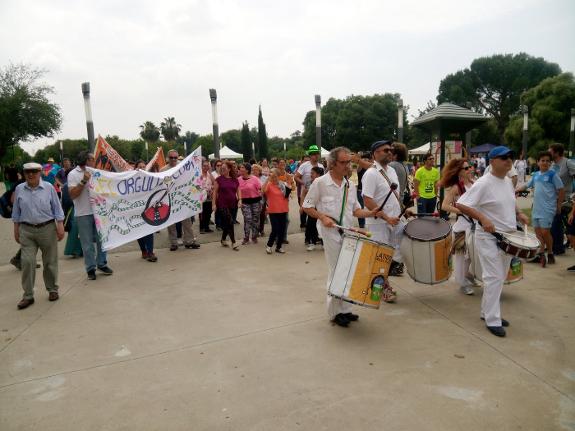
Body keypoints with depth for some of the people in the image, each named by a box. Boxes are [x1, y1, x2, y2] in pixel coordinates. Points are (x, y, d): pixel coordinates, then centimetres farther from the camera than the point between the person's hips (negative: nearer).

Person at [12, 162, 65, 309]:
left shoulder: (49, 188, -1)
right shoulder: (19, 189, 5)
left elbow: (57, 208, 1)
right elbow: (16, 211, 12)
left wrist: (60, 226, -4)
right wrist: (16, 229, 11)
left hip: (47, 228, -1)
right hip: (27, 230, 2)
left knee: (50, 262, 8)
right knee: (27, 262, -4)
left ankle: (52, 290, 23)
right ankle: (28, 295, 5)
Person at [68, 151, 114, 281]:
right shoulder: (73, 174, -5)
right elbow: (72, 195, -12)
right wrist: (84, 181, -18)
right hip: (83, 214, -4)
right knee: (88, 243, 4)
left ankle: (102, 264, 25)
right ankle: (91, 268, 15)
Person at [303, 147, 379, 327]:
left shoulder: (350, 185, 9)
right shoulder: (320, 183, -8)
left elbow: (355, 210, 12)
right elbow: (307, 206, -3)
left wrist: (371, 213, -6)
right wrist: (323, 217, -17)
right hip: (331, 233, -6)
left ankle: (345, 309, 25)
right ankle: (335, 312, 15)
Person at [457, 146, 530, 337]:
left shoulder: (508, 181, 9)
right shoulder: (483, 183, -16)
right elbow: (461, 204, -22)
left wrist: (519, 213, 6)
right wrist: (483, 219, -28)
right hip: (489, 238, -8)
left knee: (500, 277, 15)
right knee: (494, 278, -6)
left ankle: (487, 311, 30)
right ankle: (492, 320, 6)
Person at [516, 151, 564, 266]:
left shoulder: (552, 174, -6)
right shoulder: (535, 175, 10)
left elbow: (561, 190, -4)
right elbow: (526, 185, 22)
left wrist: (558, 206, -2)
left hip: (547, 209, -5)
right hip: (536, 208, 5)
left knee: (545, 232, -5)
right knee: (538, 232, 7)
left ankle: (550, 253, 13)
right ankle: (541, 254, 17)